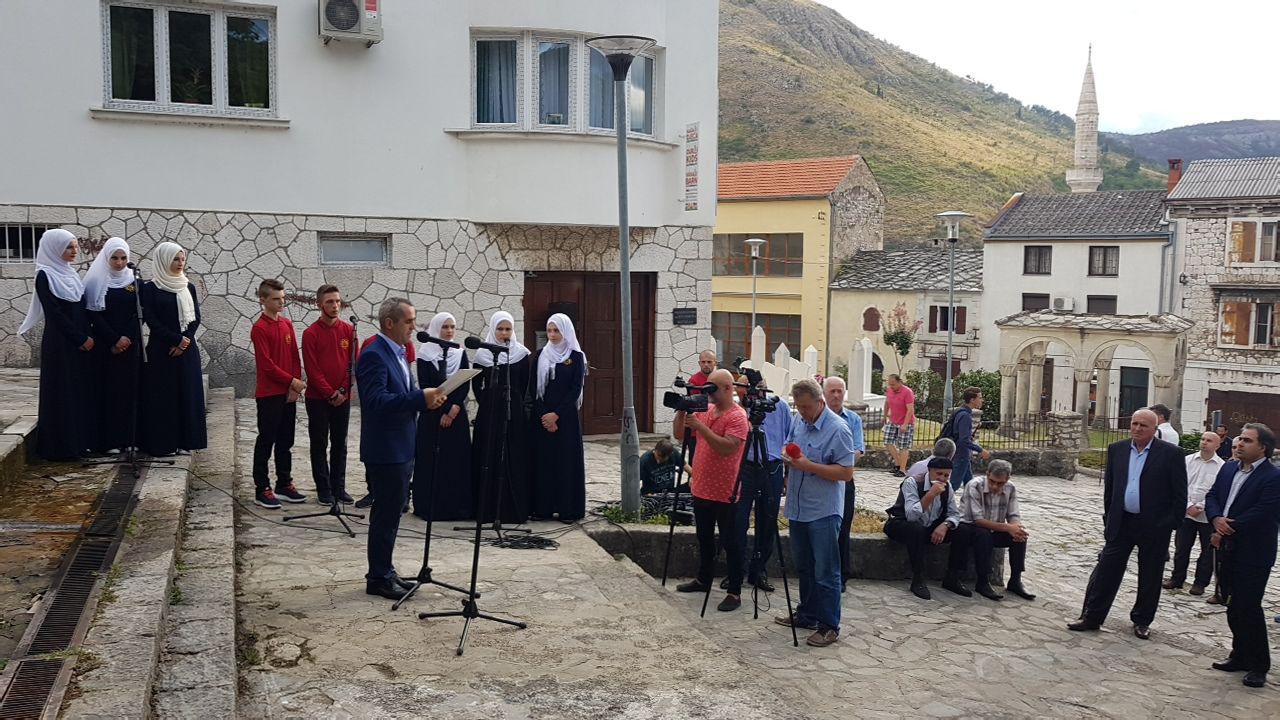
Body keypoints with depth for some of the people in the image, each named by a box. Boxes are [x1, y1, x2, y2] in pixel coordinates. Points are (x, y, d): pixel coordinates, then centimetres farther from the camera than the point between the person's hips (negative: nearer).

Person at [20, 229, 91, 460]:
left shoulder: (71, 274, 13)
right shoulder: (45, 276, -9)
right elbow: (55, 314, -14)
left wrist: (89, 336, 0)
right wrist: (82, 339, -13)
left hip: (80, 345, 7)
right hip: (58, 345, -7)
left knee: (79, 392, 9)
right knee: (61, 394, -2)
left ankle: (78, 441, 16)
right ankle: (60, 446, 4)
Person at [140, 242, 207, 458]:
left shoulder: (189, 288, 9)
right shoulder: (150, 288, -2)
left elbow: (196, 318, 5)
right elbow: (151, 320, -9)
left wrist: (184, 343, -9)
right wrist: (177, 339, -14)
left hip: (187, 350, 4)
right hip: (161, 350, -4)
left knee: (188, 393, 5)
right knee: (163, 396, -1)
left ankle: (186, 439, 12)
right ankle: (162, 443, 4)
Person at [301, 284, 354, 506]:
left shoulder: (349, 330, 3)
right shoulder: (311, 333, -6)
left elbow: (352, 363, 3)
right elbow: (312, 369, -9)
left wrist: (343, 391, -7)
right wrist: (329, 393, -12)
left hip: (342, 398, 3)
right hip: (318, 398, -3)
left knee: (340, 444, 10)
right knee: (319, 445, 4)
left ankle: (339, 487, 18)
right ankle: (323, 490, 11)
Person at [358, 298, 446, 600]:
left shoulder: (398, 353, 13)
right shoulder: (373, 355, -17)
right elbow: (376, 400, -27)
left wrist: (427, 399, 0)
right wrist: (421, 397, -31)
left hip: (401, 449, 10)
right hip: (385, 450, -9)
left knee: (390, 513, 17)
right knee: (386, 515, -1)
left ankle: (383, 571, 28)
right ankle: (378, 579, 10)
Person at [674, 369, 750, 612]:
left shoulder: (737, 416, -15)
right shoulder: (704, 410, 9)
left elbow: (727, 448, -28)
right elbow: (679, 434, 11)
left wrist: (701, 426, -27)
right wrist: (682, 411, -5)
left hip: (725, 493, -8)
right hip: (701, 488, 8)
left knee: (730, 543, 0)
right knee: (704, 539, 21)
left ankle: (735, 592, 7)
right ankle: (703, 580, 36)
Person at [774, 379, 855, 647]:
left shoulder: (838, 430, -16)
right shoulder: (799, 421, 7)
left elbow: (846, 472, -19)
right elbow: (789, 450, 22)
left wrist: (808, 465, -24)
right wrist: (788, 457, -1)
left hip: (823, 512, -8)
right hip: (798, 509, 8)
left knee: (825, 572, -2)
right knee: (803, 568, 18)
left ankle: (829, 627, 6)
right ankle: (807, 615, 31)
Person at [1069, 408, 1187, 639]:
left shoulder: (1171, 454, -7)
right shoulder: (1116, 450, 4)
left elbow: (1180, 494, -5)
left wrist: (1172, 524, -8)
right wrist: (1108, 518, 10)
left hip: (1154, 526, -3)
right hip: (1121, 523, 3)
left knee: (1149, 576, 10)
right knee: (1106, 570, 2)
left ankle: (1142, 621, 25)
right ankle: (1092, 616, 9)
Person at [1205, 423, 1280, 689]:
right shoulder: (1229, 468, 10)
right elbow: (1212, 497, 9)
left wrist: (1226, 531, -14)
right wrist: (1217, 519, -12)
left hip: (1253, 554, -7)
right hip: (1228, 549, 7)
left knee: (1249, 607, -3)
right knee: (1234, 607, 15)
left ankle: (1258, 665, 10)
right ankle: (1240, 656, 27)